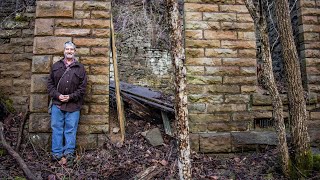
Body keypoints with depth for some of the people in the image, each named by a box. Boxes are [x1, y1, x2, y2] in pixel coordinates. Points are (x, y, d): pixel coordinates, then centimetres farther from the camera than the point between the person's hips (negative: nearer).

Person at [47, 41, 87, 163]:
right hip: (57, 103, 2)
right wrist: (57, 95, -6)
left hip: (73, 104, -2)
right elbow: (50, 83, 9)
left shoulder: (80, 68, 5)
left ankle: (69, 152, 15)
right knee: (56, 128, 6)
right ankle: (57, 153, 16)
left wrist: (71, 97, -10)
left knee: (71, 129, 3)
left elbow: (82, 87, 1)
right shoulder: (56, 66, 11)